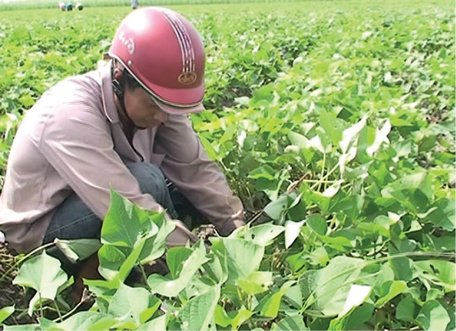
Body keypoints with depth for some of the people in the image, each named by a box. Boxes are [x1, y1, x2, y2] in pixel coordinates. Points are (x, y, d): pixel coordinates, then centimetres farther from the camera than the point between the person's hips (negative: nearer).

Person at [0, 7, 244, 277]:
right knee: (146, 182, -31)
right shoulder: (72, 115, -35)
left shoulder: (152, 98, -14)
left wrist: (238, 230, -21)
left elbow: (196, 167, -12)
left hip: (100, 197, 7)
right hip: (40, 227, -7)